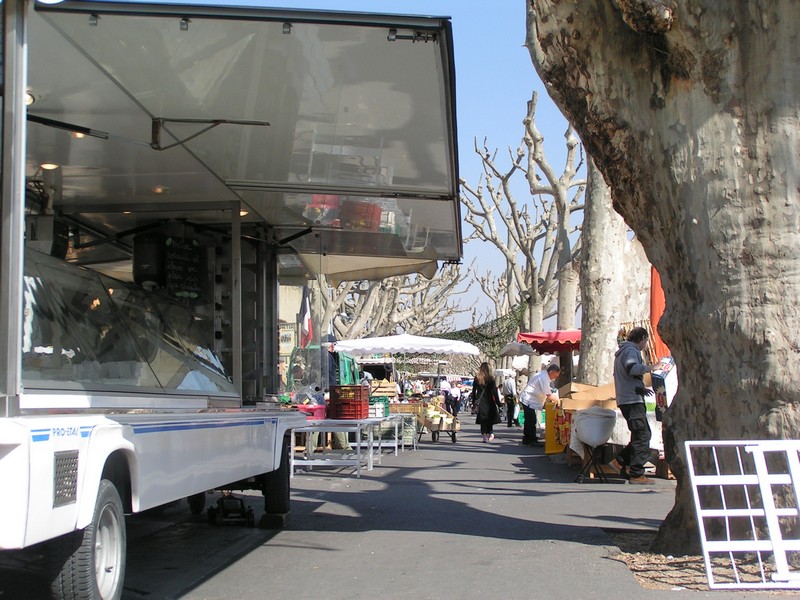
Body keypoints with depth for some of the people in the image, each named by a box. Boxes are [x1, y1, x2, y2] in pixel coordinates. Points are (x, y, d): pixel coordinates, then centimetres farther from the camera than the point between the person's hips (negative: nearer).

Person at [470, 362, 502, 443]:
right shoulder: (491, 378, -7)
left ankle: (484, 435, 0)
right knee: (490, 418, 13)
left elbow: (474, 391, 5)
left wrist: (474, 401, 13)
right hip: (489, 401, -1)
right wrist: (498, 403, -3)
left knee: (483, 419, 5)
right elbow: (494, 391, -7)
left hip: (480, 402, 1)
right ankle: (490, 433, 4)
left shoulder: (477, 378, 1)